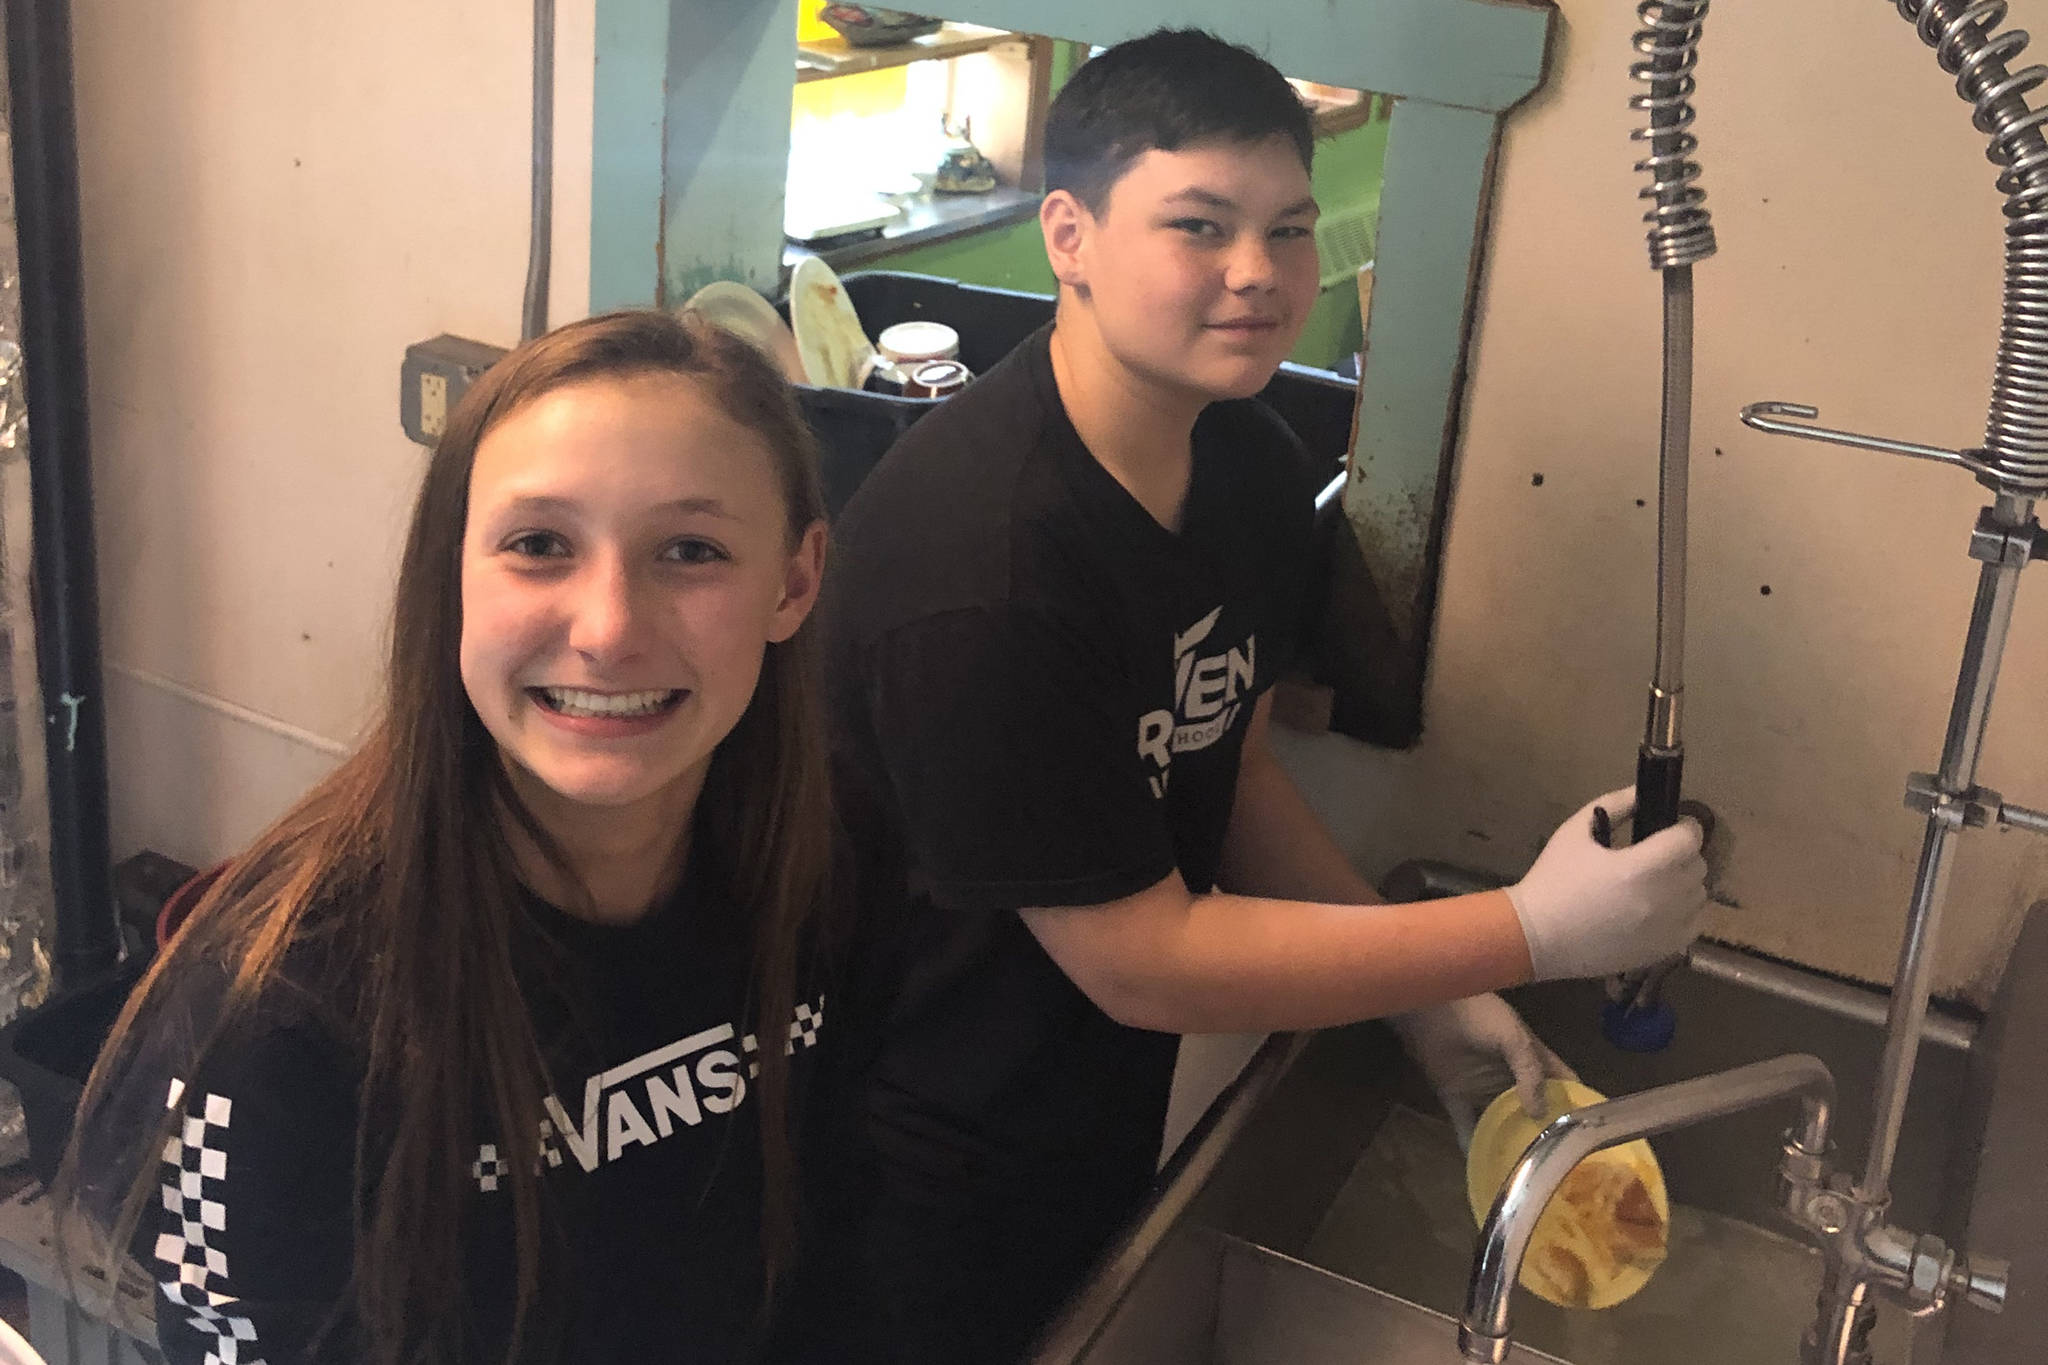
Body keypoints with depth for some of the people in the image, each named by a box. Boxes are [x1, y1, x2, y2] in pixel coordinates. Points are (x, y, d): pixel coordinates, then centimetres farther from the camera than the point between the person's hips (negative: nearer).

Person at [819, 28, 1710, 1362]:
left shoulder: (1259, 474, -5)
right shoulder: (982, 565, -32)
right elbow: (1137, 960, -27)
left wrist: (1429, 999, -3)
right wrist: (1534, 932, -26)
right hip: (932, 1189, -7)